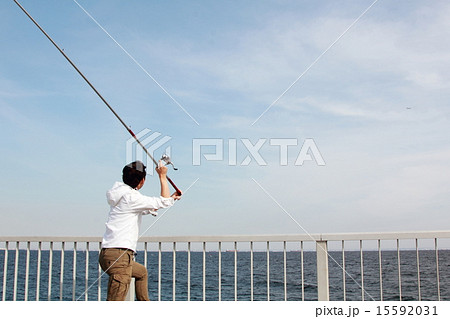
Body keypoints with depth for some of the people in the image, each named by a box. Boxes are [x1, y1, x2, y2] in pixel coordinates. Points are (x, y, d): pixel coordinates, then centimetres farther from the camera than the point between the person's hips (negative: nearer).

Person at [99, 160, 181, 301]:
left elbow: (147, 209, 30)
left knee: (141, 272, 34)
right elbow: (164, 202, -8)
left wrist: (171, 198, 38)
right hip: (118, 256, -10)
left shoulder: (122, 193, 15)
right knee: (114, 302, -12)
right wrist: (162, 176, 2)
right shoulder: (131, 197, -13)